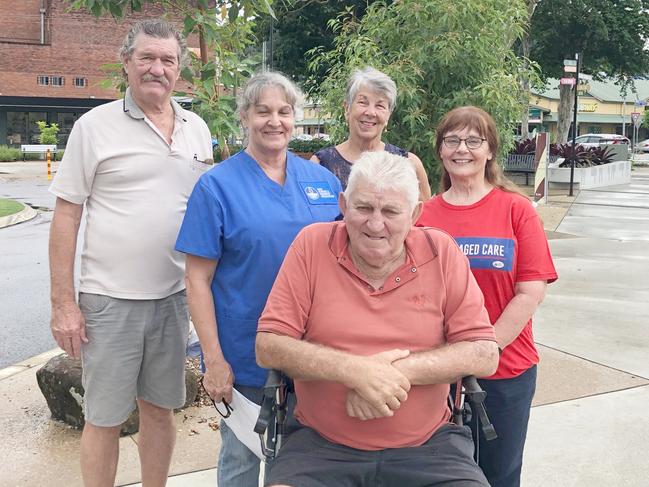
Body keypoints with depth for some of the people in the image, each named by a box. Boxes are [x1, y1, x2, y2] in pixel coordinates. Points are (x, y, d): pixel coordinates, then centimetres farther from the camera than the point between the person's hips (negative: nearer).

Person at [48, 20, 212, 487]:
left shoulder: (197, 129, 7)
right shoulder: (95, 125, -5)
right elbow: (66, 216, -5)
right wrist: (63, 303, -8)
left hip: (175, 295, 4)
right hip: (109, 299, -3)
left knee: (160, 408, 16)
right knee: (104, 418, 7)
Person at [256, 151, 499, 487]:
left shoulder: (441, 252, -2)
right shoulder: (312, 245, -3)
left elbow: (484, 354, -4)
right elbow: (268, 347, -7)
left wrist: (397, 371, -17)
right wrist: (355, 370, -19)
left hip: (427, 444, 1)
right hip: (322, 445, -1)